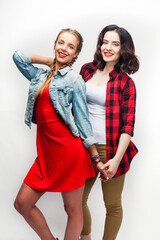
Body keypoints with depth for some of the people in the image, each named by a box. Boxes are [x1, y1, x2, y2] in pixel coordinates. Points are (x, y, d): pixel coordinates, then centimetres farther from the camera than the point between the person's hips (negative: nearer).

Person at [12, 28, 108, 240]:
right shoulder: (41, 76, 15)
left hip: (69, 150, -6)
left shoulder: (74, 79, -2)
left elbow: (82, 120, -3)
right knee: (22, 203, 10)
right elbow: (18, 56, 17)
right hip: (46, 152, 7)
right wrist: (52, 62, 14)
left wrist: (97, 159, -5)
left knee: (73, 209, 6)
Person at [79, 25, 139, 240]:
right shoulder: (87, 70, 6)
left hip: (111, 150, -3)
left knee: (113, 205, 9)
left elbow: (128, 125, -8)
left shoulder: (126, 83, -5)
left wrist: (116, 159, -16)